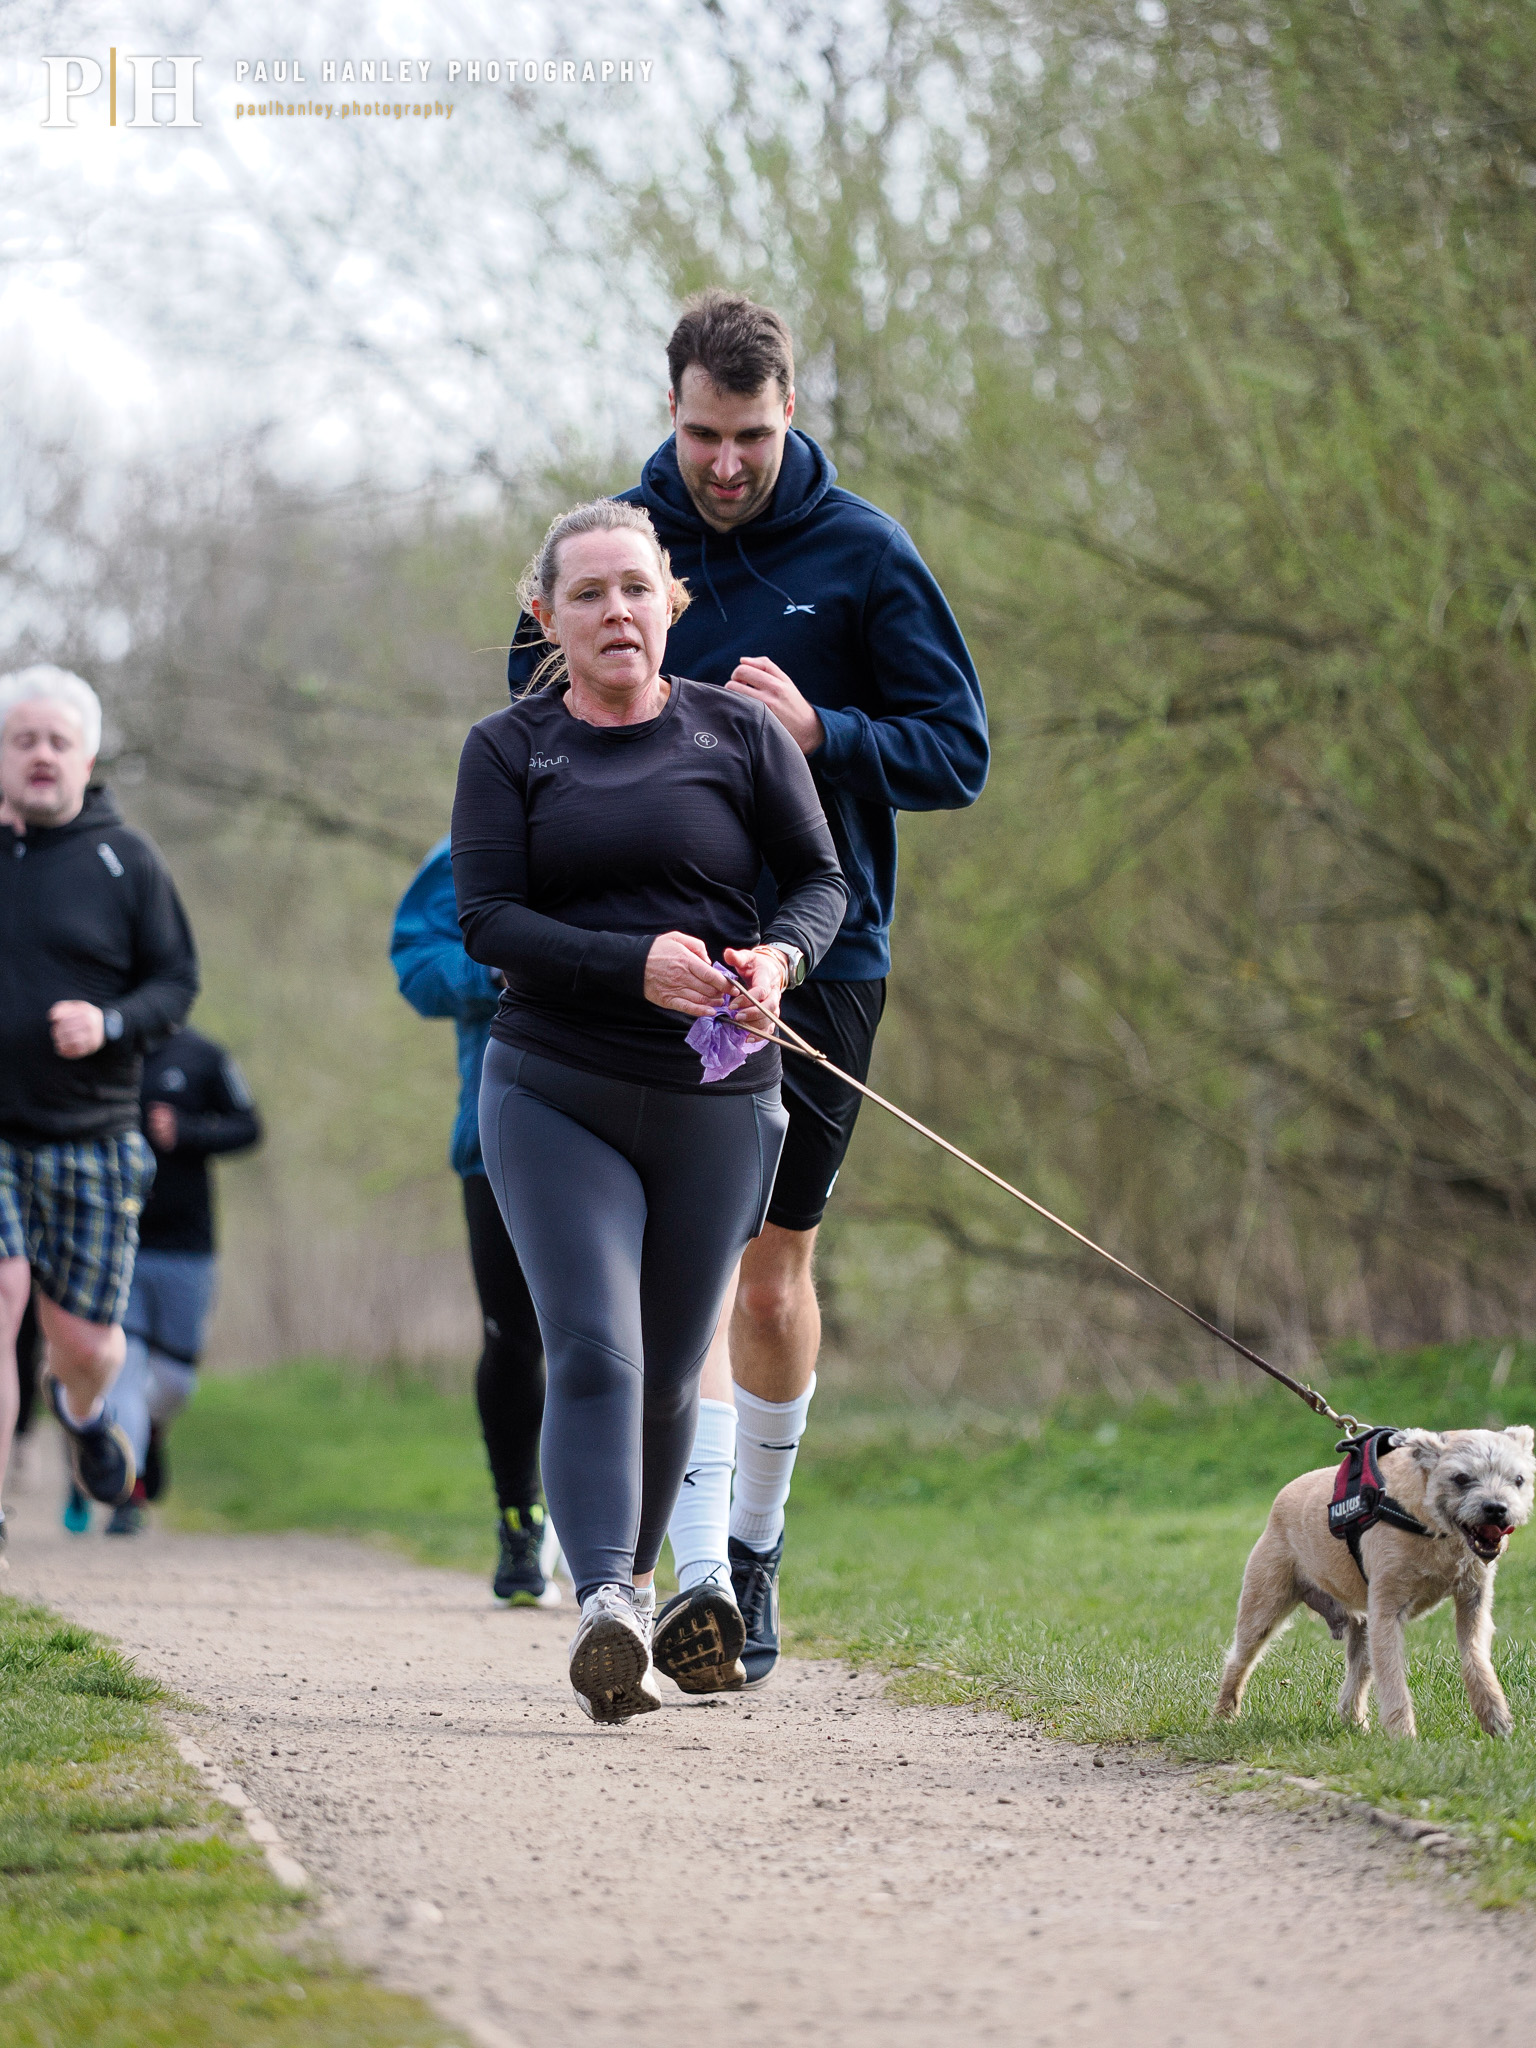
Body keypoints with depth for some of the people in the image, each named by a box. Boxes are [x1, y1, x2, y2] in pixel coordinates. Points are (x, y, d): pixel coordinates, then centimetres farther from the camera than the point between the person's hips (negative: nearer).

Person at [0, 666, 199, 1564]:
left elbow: (178, 982, 3)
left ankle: (83, 1407, 43)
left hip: (90, 1135, 1)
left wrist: (109, 1023, -16)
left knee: (85, 1338, 5)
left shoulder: (126, 860, 3)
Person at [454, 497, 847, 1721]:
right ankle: (604, 1611, -26)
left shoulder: (740, 734, 6)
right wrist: (636, 965, -21)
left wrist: (782, 955, -14)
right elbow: (486, 921, -6)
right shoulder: (508, 751, 3)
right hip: (555, 1098, -2)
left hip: (716, 1101, 2)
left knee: (671, 1369, 10)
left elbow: (822, 879, 9)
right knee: (594, 1351, -16)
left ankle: (637, 1575, 32)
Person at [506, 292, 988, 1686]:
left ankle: (756, 1540, 30)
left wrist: (820, 730, -18)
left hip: (820, 956, 0)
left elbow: (960, 756, -1)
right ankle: (702, 1568, -18)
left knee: (775, 1272, 9)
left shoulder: (863, 554, -1)